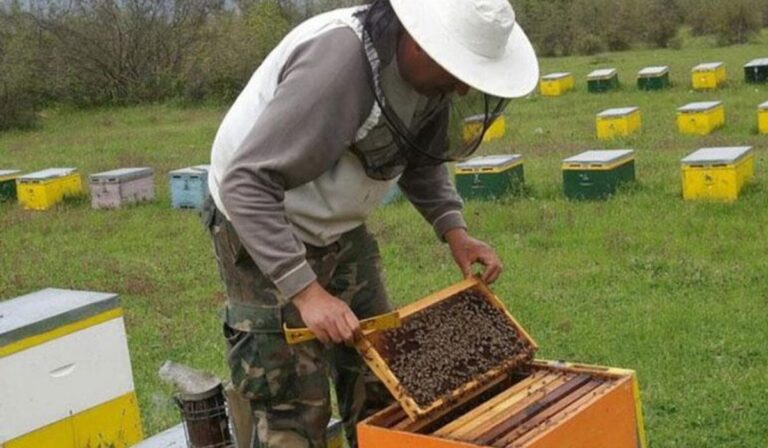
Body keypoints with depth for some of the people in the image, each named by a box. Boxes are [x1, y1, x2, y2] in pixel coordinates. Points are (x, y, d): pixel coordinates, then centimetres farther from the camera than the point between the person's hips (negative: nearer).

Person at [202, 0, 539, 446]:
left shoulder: (425, 68, -9)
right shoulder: (336, 62, -34)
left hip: (339, 230, 8)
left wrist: (454, 229, -4)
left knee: (380, 383, 12)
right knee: (294, 408, -5)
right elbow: (245, 184, -34)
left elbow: (422, 156, 11)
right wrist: (305, 290, -37)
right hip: (261, 228, -8)